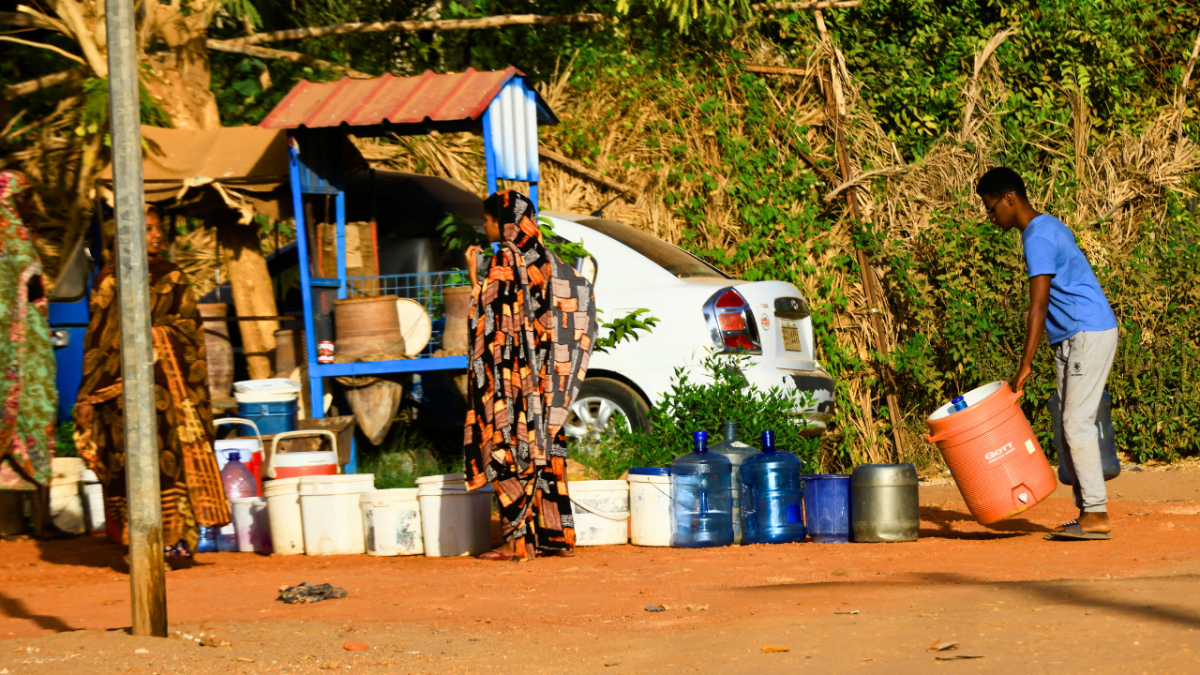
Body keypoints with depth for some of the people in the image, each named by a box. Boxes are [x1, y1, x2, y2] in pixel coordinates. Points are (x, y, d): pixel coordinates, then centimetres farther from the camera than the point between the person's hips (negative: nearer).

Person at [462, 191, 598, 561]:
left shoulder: (506, 258, -11)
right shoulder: (543, 258, 12)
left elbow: (490, 310, -15)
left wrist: (473, 274, -7)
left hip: (511, 368, -8)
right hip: (543, 374, 8)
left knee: (510, 450, -5)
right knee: (544, 448, 10)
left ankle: (518, 539, -8)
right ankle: (555, 534, 9)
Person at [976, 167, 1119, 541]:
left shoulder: (1038, 239, -17)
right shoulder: (1050, 227, 15)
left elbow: (1038, 306, -23)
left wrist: (1025, 365, -25)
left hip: (1088, 335, -10)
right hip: (1071, 338, 10)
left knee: (1077, 422, -13)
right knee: (1071, 424, 7)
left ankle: (1097, 515, -15)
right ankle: (1087, 513, 5)